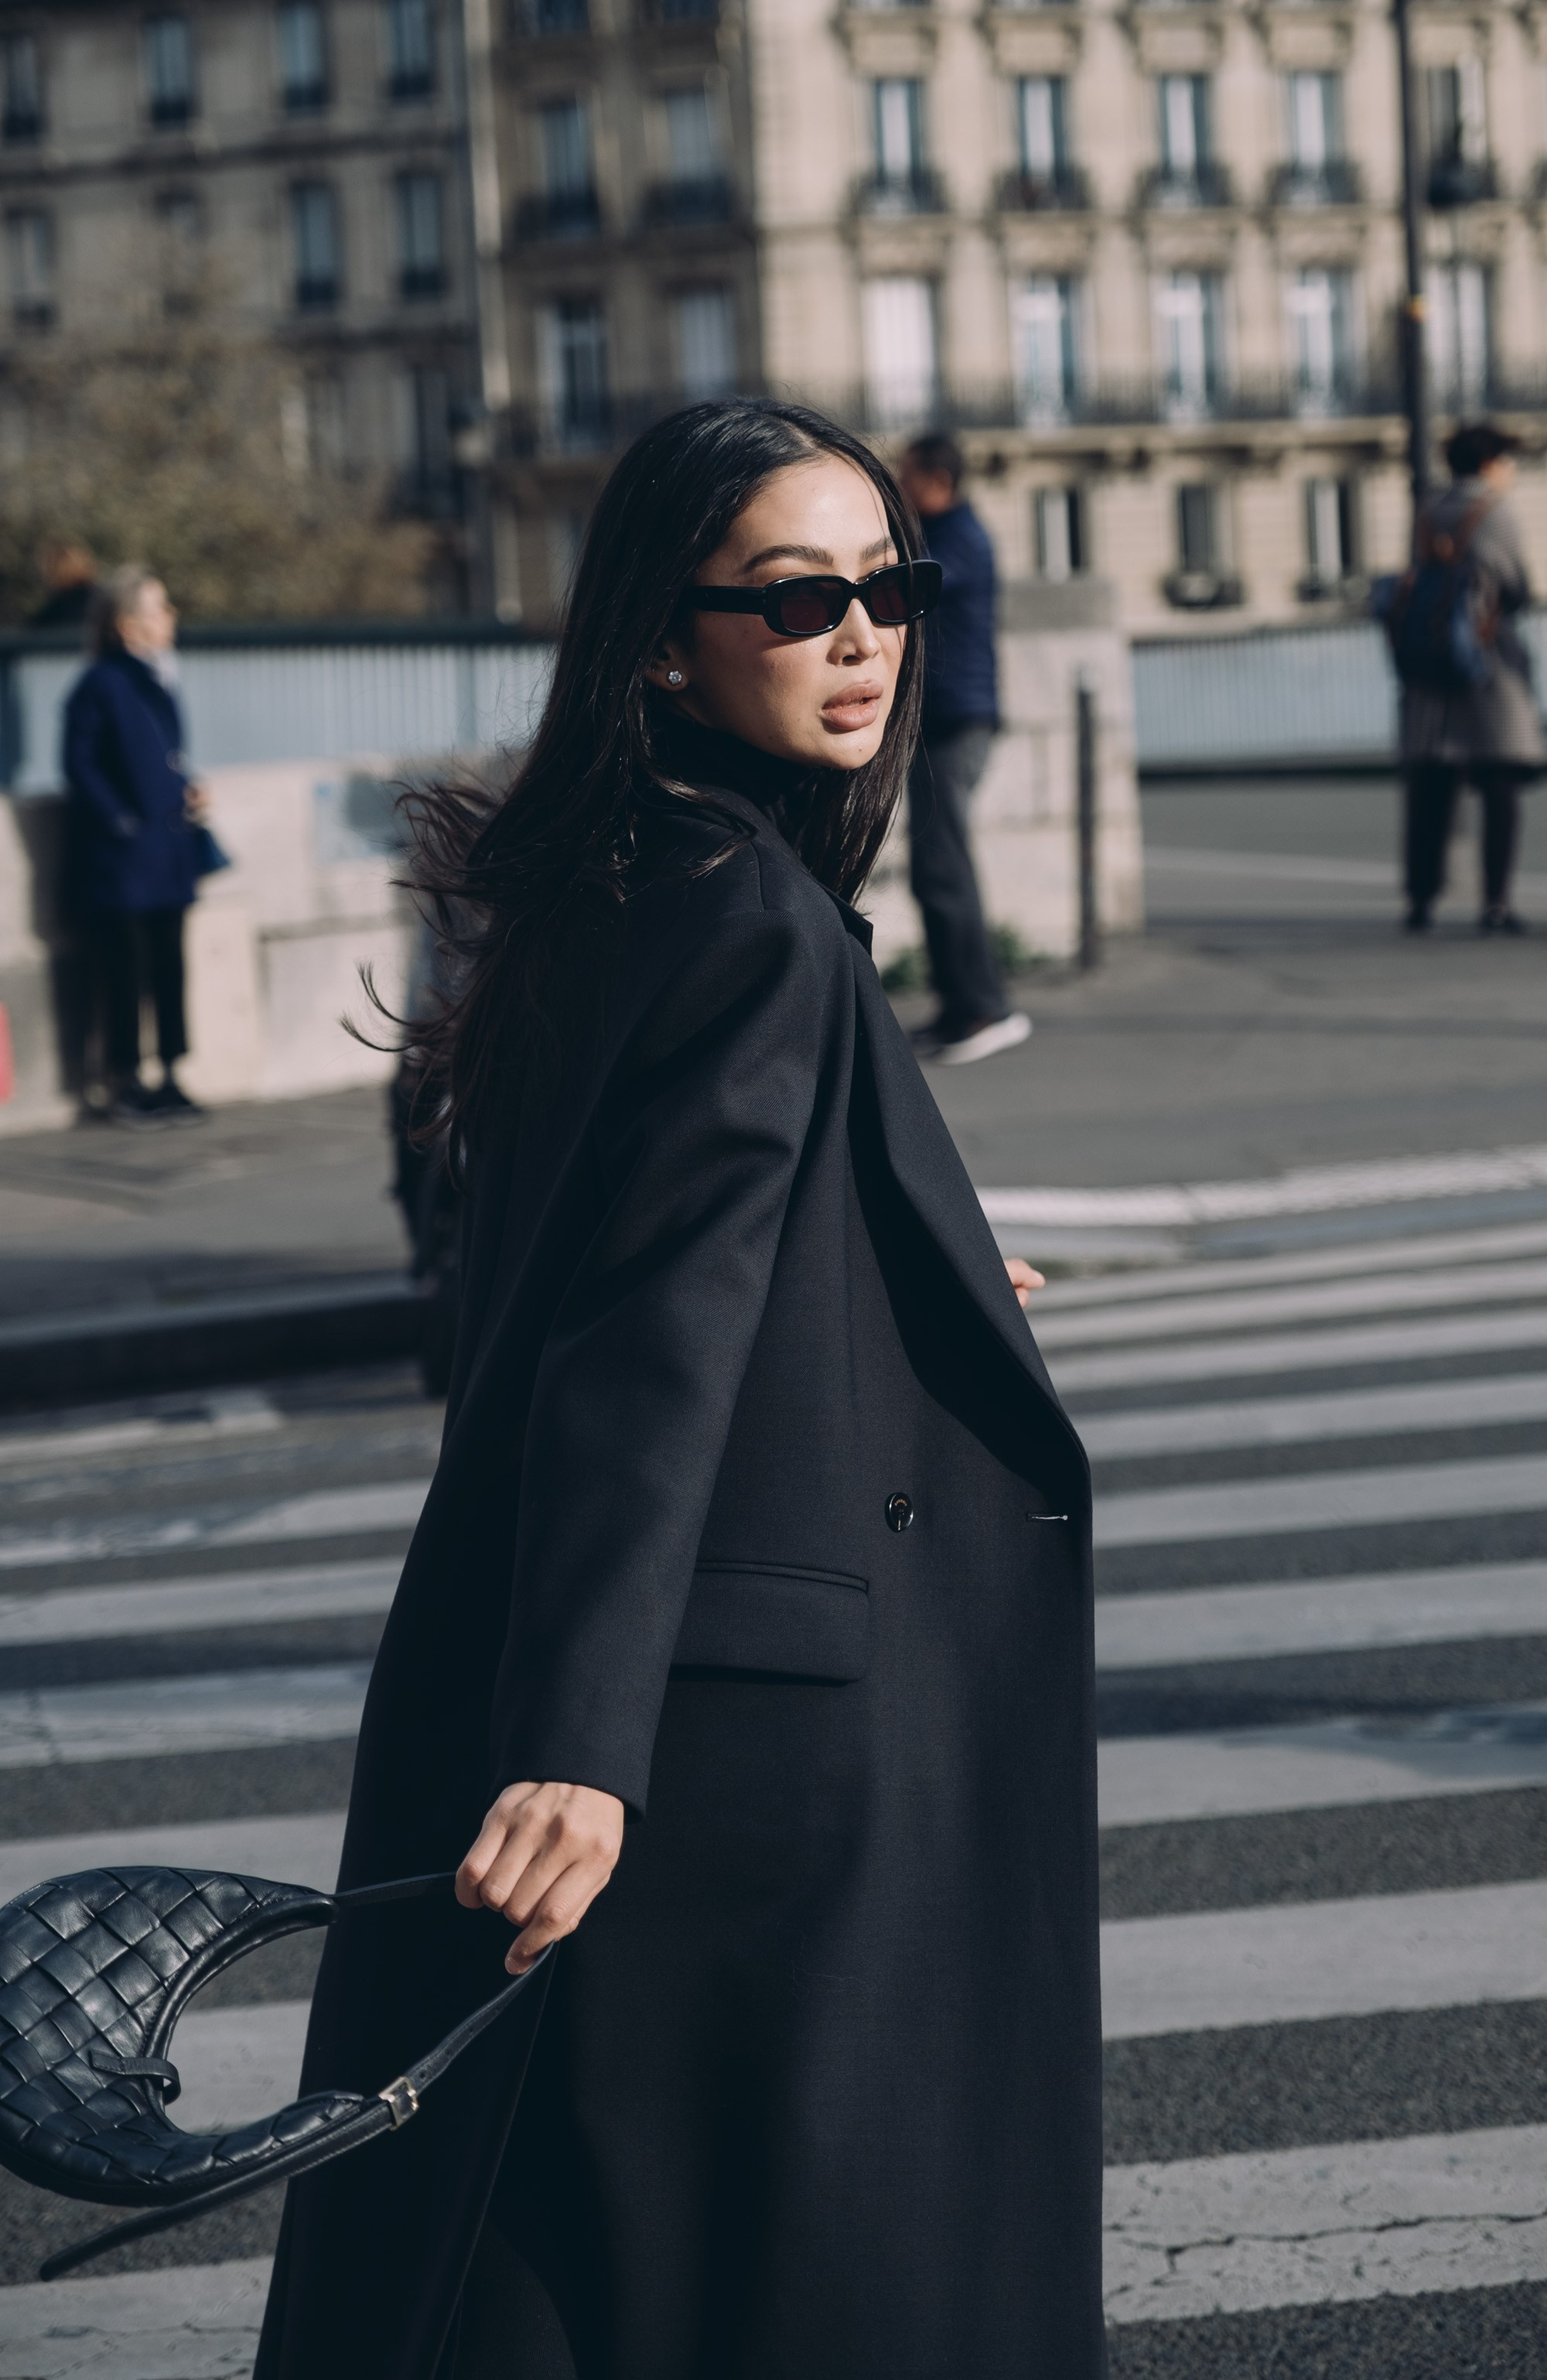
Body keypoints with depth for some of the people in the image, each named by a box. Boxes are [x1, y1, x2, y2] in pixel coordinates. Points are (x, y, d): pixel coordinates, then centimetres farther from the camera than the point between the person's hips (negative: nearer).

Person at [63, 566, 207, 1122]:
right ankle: (124, 1086, 5)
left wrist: (187, 793, 4)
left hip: (167, 854, 8)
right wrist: (121, 822, -15)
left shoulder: (155, 681, 13)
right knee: (125, 973, -2)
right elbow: (81, 767, -11)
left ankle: (170, 1080, 14)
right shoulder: (100, 686, -11)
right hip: (121, 861, -7)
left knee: (169, 968, 8)